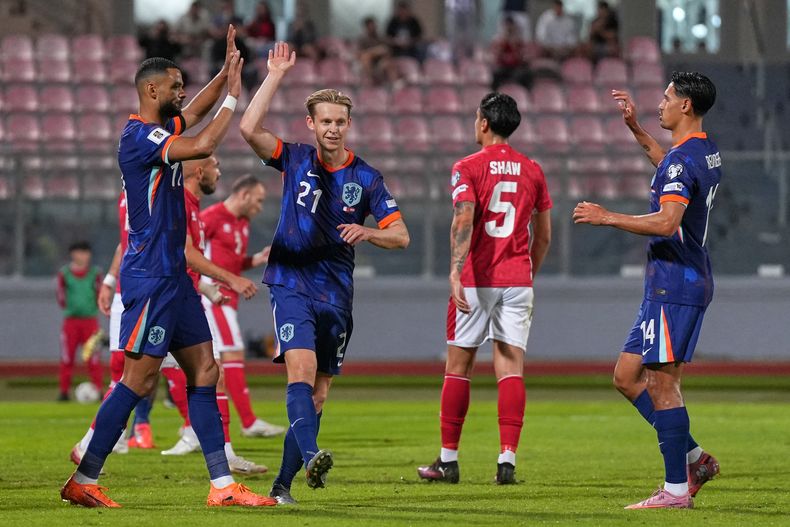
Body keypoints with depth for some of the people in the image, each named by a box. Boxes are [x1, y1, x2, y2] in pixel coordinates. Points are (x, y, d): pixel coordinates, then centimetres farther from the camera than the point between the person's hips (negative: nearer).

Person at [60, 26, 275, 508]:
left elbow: (194, 112, 33)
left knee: (204, 370, 6)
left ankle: (222, 485, 6)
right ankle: (83, 481, -3)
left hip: (173, 274, 10)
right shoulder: (139, 137, -15)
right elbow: (203, 145, -26)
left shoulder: (161, 129, 13)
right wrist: (232, 98, -14)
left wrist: (227, 72, 19)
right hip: (150, 275, -10)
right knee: (140, 379, -9)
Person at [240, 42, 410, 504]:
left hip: (337, 292, 3)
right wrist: (275, 76, -14)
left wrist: (367, 232, -20)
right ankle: (311, 456, -42)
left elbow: (401, 236, 1)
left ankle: (284, 482, 14)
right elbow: (250, 128, -14)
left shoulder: (366, 178, 2)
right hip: (292, 283, -3)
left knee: (318, 392, 5)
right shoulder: (296, 160, 1)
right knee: (302, 367, -25)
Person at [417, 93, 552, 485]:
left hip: (476, 280, -3)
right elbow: (544, 236, 14)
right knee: (511, 368, 0)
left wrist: (455, 274, -27)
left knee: (458, 367, 6)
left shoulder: (468, 168, -4)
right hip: (518, 281, 3)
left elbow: (463, 222, -19)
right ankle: (507, 459, -10)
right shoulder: (532, 170, 9)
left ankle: (448, 460, 10)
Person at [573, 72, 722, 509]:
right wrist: (635, 128, 39)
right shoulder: (706, 152, 14)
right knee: (627, 376, 12)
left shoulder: (683, 159, -17)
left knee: (663, 383, -8)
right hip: (679, 282, 10)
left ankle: (676, 489, -6)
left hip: (674, 285, -10)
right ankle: (693, 459, 13)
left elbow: (667, 222, -28)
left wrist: (607, 217, -21)